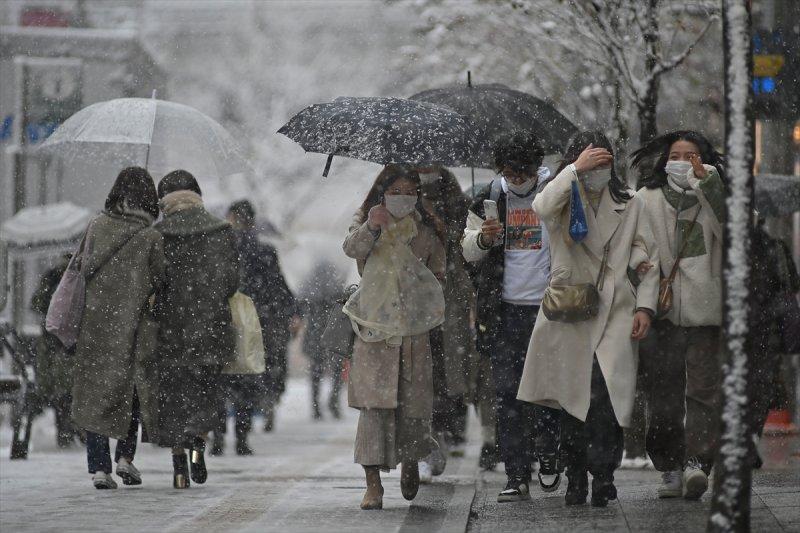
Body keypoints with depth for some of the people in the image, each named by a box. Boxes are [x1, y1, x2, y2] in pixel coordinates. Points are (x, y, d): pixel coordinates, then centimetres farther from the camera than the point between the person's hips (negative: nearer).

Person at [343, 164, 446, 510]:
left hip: (415, 326, 3)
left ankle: (410, 461, 34)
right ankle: (373, 484, -14)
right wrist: (371, 228, -34)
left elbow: (438, 273, 21)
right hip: (376, 324, -3)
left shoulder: (425, 230, 11)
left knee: (414, 400, 5)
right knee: (375, 403, -12)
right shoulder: (367, 223, 4)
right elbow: (352, 249, -16)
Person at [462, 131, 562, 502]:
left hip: (548, 306, -2)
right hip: (505, 309, 2)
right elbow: (469, 252, 14)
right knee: (507, 394, -2)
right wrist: (482, 238, -8)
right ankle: (517, 477, 1)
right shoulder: (490, 198, 7)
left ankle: (548, 453, 27)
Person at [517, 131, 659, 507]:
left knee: (606, 396, -17)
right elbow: (541, 208, -19)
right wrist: (575, 169, -18)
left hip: (615, 314, 0)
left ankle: (602, 475, -13)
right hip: (570, 313, 0)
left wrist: (645, 306, 4)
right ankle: (576, 475, 13)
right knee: (572, 397, 4)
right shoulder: (564, 202, 7)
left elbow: (648, 259, 14)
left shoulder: (630, 205, 13)